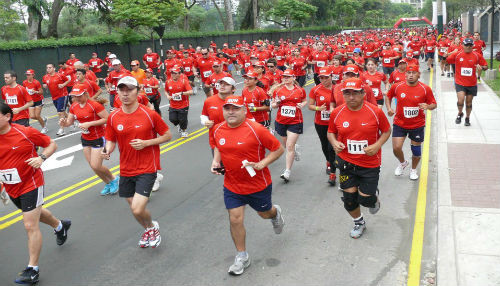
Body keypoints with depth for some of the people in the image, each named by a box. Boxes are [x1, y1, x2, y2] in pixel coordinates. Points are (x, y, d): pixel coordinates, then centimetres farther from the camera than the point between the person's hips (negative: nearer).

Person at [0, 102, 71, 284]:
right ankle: (60, 226, 59)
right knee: (36, 214, 28)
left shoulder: (26, 133, -16)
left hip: (30, 185, -6)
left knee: (30, 226, -7)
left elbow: (51, 144, -4)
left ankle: (33, 270, 3)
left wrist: (41, 158, -22)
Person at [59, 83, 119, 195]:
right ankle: (109, 184, 32)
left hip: (98, 138, -7)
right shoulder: (74, 106, 1)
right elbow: (70, 121, 8)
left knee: (96, 166, -9)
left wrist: (90, 124, -25)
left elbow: (107, 119, -20)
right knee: (92, 166, 11)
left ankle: (114, 179, 19)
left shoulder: (94, 105, -20)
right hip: (85, 139, 7)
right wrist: (64, 122, -16)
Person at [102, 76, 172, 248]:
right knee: (134, 207, 16)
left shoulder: (149, 114, -10)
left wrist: (146, 143, -16)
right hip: (126, 170, 5)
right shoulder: (113, 117, 0)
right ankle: (148, 230, 47)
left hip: (147, 169, -4)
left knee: (137, 209, -15)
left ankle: (152, 226, 19)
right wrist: (107, 151, -13)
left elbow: (167, 135, -2)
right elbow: (111, 140, 10)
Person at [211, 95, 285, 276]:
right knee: (235, 219, 1)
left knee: (264, 213, 19)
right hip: (232, 185, 3)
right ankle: (242, 257, 21)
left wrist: (262, 164, -25)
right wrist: (215, 161, 0)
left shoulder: (256, 129, -21)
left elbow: (278, 149, -14)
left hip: (259, 184, -3)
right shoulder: (218, 130, -4)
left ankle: (276, 213, 59)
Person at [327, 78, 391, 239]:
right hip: (346, 163, 2)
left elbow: (387, 131, 1)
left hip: (370, 163, -2)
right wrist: (334, 143, -11)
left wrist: (377, 145, -16)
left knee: (366, 199, 1)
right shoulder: (337, 113, -5)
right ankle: (359, 222, 36)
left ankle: (375, 197, 41)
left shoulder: (375, 112, -11)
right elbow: (331, 132, 10)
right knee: (349, 198, 6)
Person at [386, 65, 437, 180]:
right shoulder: (397, 87, -6)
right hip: (399, 123, 0)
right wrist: (389, 108, -3)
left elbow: (434, 104, -2)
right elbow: (388, 96, 13)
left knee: (416, 149, 10)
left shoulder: (425, 89, -9)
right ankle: (402, 162, 27)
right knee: (396, 148, -8)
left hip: (417, 125, 0)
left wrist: (428, 106, -24)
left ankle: (413, 170, 38)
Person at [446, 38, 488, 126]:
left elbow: (486, 66, 3)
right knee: (461, 100, -17)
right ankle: (460, 114, 14)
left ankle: (467, 118, 33)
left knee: (469, 103, 11)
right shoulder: (456, 54, -4)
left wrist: (481, 67, -17)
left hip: (472, 84, 2)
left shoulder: (477, 55, -2)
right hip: (460, 83, -1)